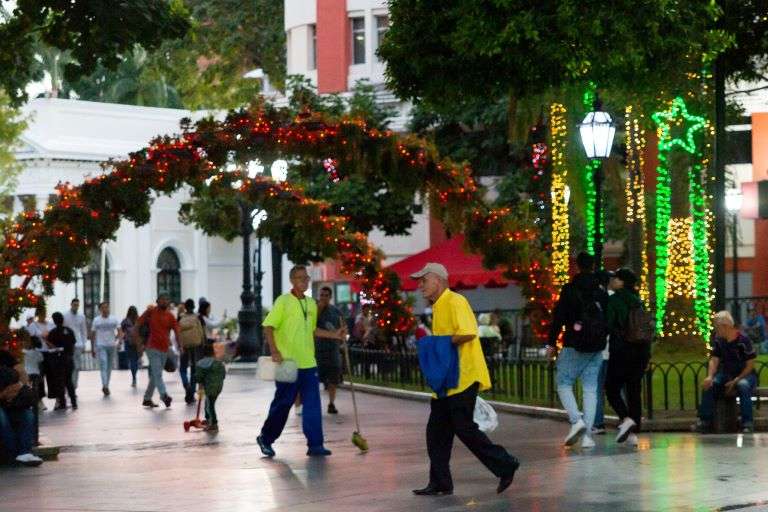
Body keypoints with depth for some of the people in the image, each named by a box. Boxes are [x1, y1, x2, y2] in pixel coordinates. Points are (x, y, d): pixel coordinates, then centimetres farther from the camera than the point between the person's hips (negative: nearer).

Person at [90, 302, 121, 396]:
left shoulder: (114, 319, 4)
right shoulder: (96, 320, 3)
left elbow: (120, 332, -1)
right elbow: (93, 335, 8)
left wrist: (118, 337, -23)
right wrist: (93, 349, 7)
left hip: (112, 346, 2)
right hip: (100, 346, -2)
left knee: (109, 367, 9)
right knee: (103, 365, -17)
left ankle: (106, 386, 21)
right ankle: (104, 386, -28)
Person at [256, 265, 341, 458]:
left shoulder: (311, 304, 13)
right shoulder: (283, 301, -6)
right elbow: (268, 327, -10)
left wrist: (334, 335, 17)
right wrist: (274, 352, -19)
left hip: (308, 363, 6)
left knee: (313, 405, -1)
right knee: (283, 403, 3)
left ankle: (315, 444, 1)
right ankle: (266, 438, 20)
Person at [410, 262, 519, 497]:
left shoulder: (455, 302, -13)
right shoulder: (437, 308, 18)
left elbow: (468, 333, -26)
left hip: (463, 378, -10)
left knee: (464, 428, -8)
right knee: (436, 431, 8)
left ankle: (505, 466, 3)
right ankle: (440, 483, 12)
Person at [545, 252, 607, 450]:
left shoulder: (569, 289, -6)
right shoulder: (601, 293, 7)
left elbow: (558, 317, -8)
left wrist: (551, 343, -3)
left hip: (573, 346, -4)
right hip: (596, 348, 4)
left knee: (564, 384, 6)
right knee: (590, 389, 5)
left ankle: (576, 420, -16)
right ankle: (587, 435, -1)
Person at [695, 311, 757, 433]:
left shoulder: (743, 341, -17)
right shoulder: (718, 340, 0)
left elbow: (750, 365, -15)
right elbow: (714, 360, -3)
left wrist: (735, 381, -23)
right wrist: (710, 376, -23)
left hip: (744, 375, -5)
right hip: (726, 374, 5)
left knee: (743, 385, -38)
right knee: (708, 385, -21)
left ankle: (747, 423, -34)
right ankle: (705, 421, -17)